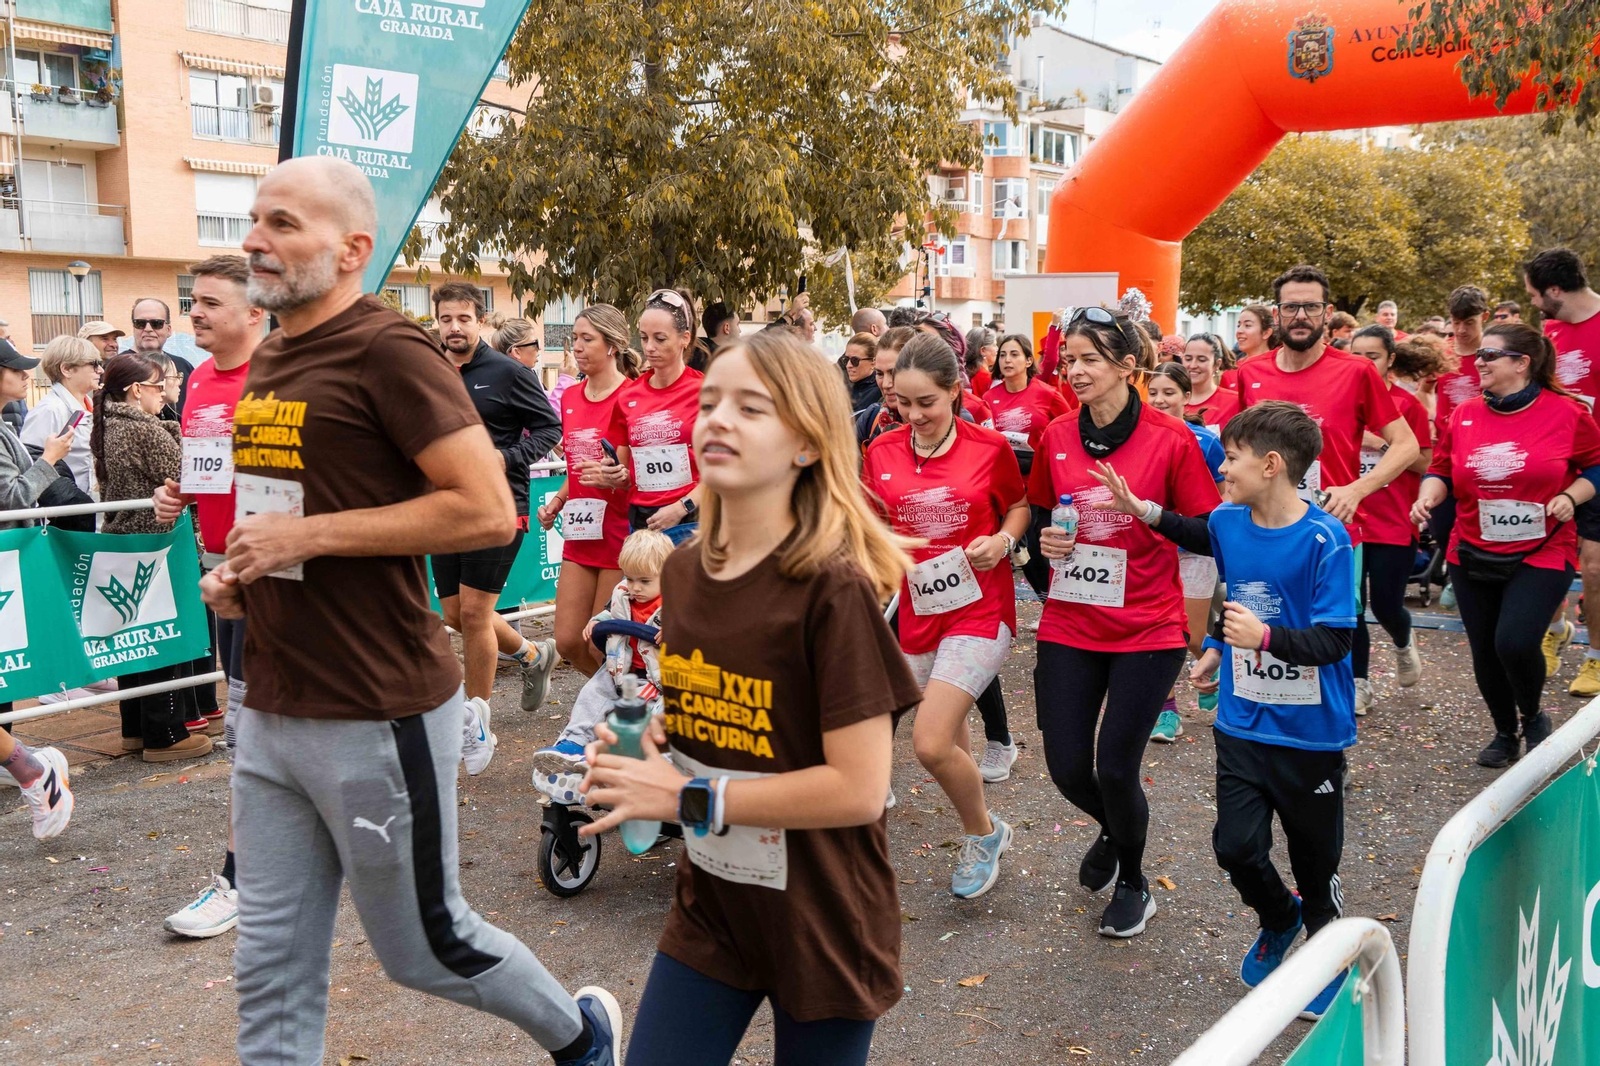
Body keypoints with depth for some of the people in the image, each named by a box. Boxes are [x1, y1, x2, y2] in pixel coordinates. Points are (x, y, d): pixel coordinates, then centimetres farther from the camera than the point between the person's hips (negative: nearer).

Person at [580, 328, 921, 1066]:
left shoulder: (832, 589, -21)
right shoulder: (684, 570, 0)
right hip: (708, 908, 6)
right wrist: (642, 744, -4)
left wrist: (688, 800, -21)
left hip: (822, 927, -5)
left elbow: (859, 787, -23)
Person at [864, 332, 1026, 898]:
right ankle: (982, 833, 43)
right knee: (949, 745, 17)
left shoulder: (989, 447, -8)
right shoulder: (881, 452, -1)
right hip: (918, 612, 4)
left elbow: (1020, 506, 7)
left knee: (931, 744, -14)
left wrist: (1002, 540, -12)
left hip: (979, 610, -4)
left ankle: (984, 833, 14)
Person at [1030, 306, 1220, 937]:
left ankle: (1132, 882, 30)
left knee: (1115, 770, -2)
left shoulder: (1171, 439, -10)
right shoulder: (1056, 438, 2)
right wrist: (1047, 541, -5)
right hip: (1069, 626, 4)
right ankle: (1114, 831, 42)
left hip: (1148, 630, -4)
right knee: (1067, 768, 5)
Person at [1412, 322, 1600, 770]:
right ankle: (1505, 733, 33)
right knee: (1485, 651, 9)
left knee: (1515, 642, -19)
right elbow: (1442, 469, 9)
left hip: (1541, 554, -4)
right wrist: (1428, 495, -11)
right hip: (1474, 555, 4)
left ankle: (1533, 718, 14)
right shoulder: (1464, 415, 1)